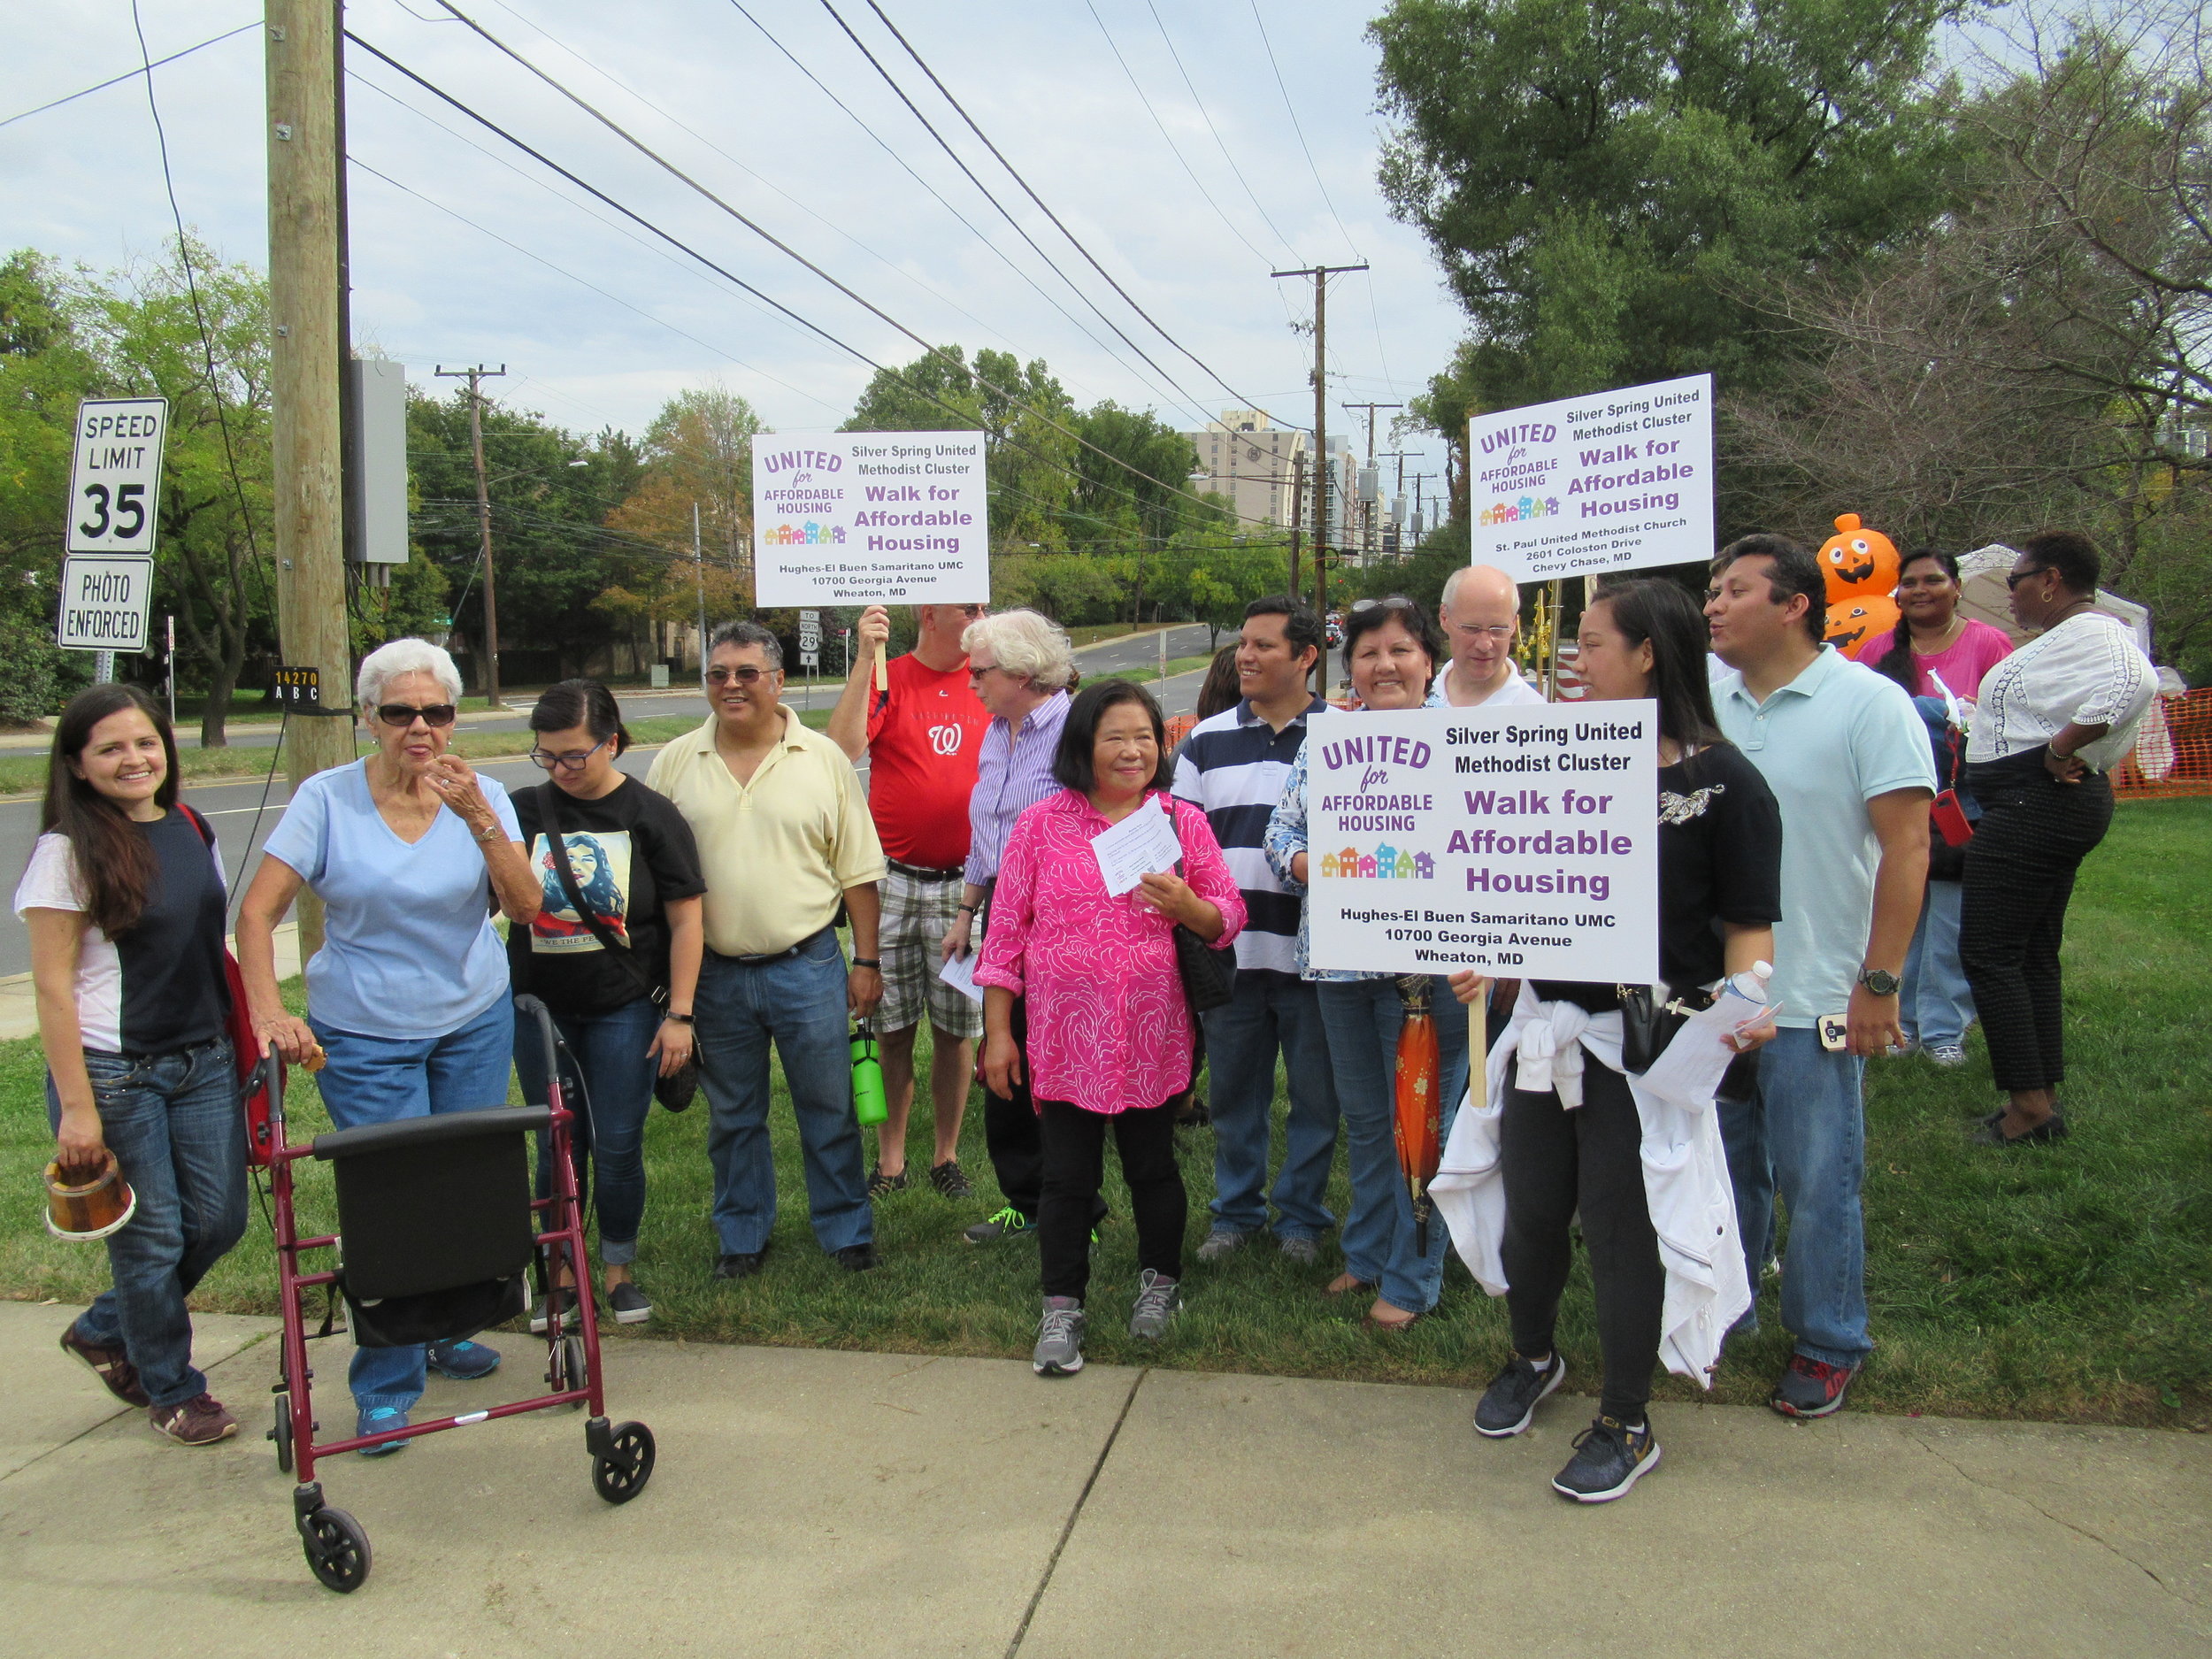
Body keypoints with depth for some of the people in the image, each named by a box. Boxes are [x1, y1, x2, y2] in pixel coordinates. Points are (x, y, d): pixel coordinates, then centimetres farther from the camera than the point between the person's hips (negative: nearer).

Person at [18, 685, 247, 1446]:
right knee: (151, 1236, 5)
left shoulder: (192, 832, 7)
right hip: (114, 1071, -6)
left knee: (220, 1219, 10)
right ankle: (171, 1390, 26)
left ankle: (104, 1331, 35)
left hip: (202, 1061, 6)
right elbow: (53, 986, -12)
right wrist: (77, 1107, -15)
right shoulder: (69, 849, -11)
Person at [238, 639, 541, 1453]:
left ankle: (448, 1330, 35)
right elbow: (257, 910, -11)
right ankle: (386, 1387, 14)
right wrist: (268, 1010, -24)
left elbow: (525, 908, -14)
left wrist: (480, 819, -27)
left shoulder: (483, 797, -4)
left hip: (476, 1022, 3)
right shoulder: (328, 799, -9)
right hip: (365, 1034, -3)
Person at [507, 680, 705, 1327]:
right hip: (540, 1008, 2)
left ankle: (618, 1270, 24)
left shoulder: (651, 815, -6)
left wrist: (679, 1014, -8)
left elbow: (685, 920, -5)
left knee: (618, 1147, 5)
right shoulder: (525, 811, 0)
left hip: (625, 1010, -2)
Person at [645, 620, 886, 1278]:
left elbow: (857, 871, 2)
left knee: (829, 1109, 8)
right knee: (732, 1117, 14)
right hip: (714, 972, 2)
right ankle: (742, 1236, 31)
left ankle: (846, 1230, 24)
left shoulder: (823, 758, -1)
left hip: (807, 966, -1)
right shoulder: (676, 763, 2)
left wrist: (866, 960, -1)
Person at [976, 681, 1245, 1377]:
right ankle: (1062, 1310, 20)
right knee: (1068, 1176, 5)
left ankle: (1160, 1281, 37)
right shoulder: (1041, 824, 0)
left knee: (1152, 1166, 14)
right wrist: (996, 1031, 0)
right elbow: (1006, 932, 2)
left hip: (1152, 1038, 1)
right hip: (1066, 1038, -1)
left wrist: (1184, 905, -16)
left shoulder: (1181, 821, 4)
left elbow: (1230, 918, 6)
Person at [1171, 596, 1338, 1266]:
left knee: (1315, 1095, 8)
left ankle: (1302, 1216, 24)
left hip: (1311, 953, -2)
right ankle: (1236, 1211, 28)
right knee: (1234, 1092, 13)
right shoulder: (1206, 740, 9)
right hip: (1226, 951, 3)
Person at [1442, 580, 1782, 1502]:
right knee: (1531, 1206, 14)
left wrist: (1746, 1000, -24)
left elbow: (1749, 921, -6)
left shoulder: (1722, 780, -8)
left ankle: (1626, 1424, 22)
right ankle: (1532, 1359, 41)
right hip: (1546, 1022, 5)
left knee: (1621, 1222, 3)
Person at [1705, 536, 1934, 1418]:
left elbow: (1906, 849, -10)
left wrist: (1879, 982, -13)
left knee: (1817, 1181, 7)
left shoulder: (1871, 703, -9)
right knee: (1724, 1165, 17)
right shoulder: (1707, 702, 5)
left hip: (1813, 998, -5)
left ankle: (1828, 1345, 25)